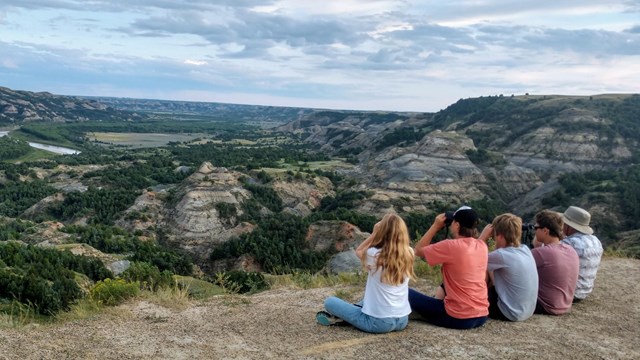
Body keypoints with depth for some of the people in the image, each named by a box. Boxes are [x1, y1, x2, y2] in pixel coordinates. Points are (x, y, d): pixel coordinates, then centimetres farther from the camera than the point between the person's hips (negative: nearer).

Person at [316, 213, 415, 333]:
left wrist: (374, 233, -1)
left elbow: (359, 251, 7)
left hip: (378, 322, -5)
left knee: (330, 302, 8)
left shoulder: (374, 254, -18)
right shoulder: (409, 254, -6)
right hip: (402, 321, 5)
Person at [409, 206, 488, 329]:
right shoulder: (482, 246, 1)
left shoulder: (450, 246, -18)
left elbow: (419, 250, -4)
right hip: (481, 316, 7)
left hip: (458, 318, -7)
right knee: (443, 288, 35)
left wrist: (436, 226, -1)